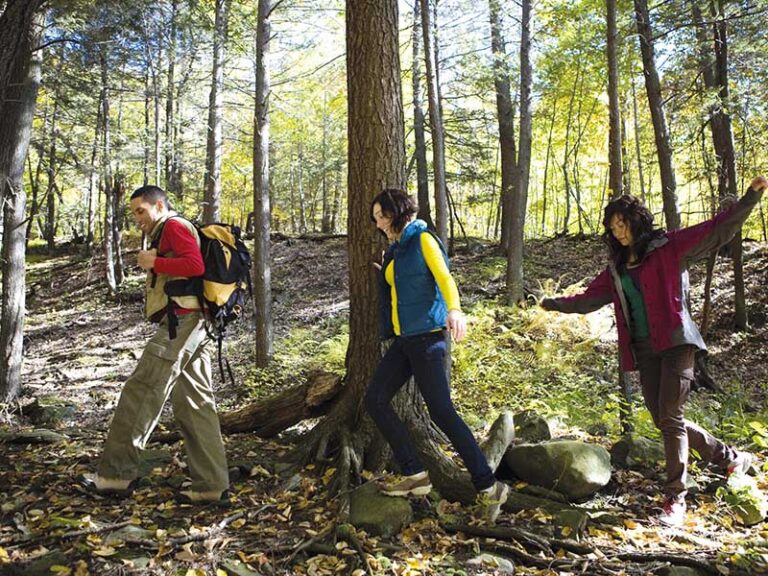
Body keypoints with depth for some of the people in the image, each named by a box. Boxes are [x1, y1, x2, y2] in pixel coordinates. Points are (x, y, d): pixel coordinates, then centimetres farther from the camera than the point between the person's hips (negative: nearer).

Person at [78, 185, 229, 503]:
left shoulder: (173, 225, -1)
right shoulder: (169, 233, 30)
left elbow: (195, 264, -17)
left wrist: (154, 262, -8)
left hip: (179, 322, -10)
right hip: (193, 324, 10)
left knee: (140, 394, -6)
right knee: (194, 405, 6)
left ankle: (116, 474, -1)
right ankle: (210, 485, 6)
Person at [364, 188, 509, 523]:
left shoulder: (422, 239, -6)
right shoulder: (396, 249, 17)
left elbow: (444, 279, -22)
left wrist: (454, 309, -39)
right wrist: (386, 275, 33)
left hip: (427, 336, -9)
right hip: (404, 339, 9)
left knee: (442, 412, -11)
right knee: (375, 399, 2)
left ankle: (488, 487, 0)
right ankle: (415, 474, 7)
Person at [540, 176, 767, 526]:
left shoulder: (669, 247, 1)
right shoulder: (617, 267, 17)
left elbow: (718, 231, -5)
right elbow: (591, 297, 24)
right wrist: (559, 304, 23)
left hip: (676, 343, -6)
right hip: (643, 349, 6)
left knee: (670, 418, -12)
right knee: (662, 420, 5)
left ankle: (675, 498, -1)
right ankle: (730, 457, 26)